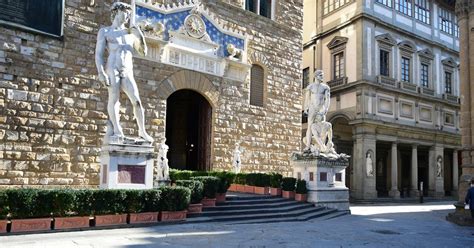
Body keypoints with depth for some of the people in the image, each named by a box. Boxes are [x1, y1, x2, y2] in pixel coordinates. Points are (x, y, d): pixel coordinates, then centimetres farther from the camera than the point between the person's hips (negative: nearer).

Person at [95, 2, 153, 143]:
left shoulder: (131, 33, 22)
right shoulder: (105, 31, 12)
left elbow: (143, 52, 23)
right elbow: (98, 54, 3)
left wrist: (140, 36, 8)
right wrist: (101, 73, -12)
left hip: (127, 73, 3)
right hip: (112, 69, -2)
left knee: (137, 101, -10)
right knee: (114, 99, -14)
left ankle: (142, 131, -3)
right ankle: (116, 130, -13)